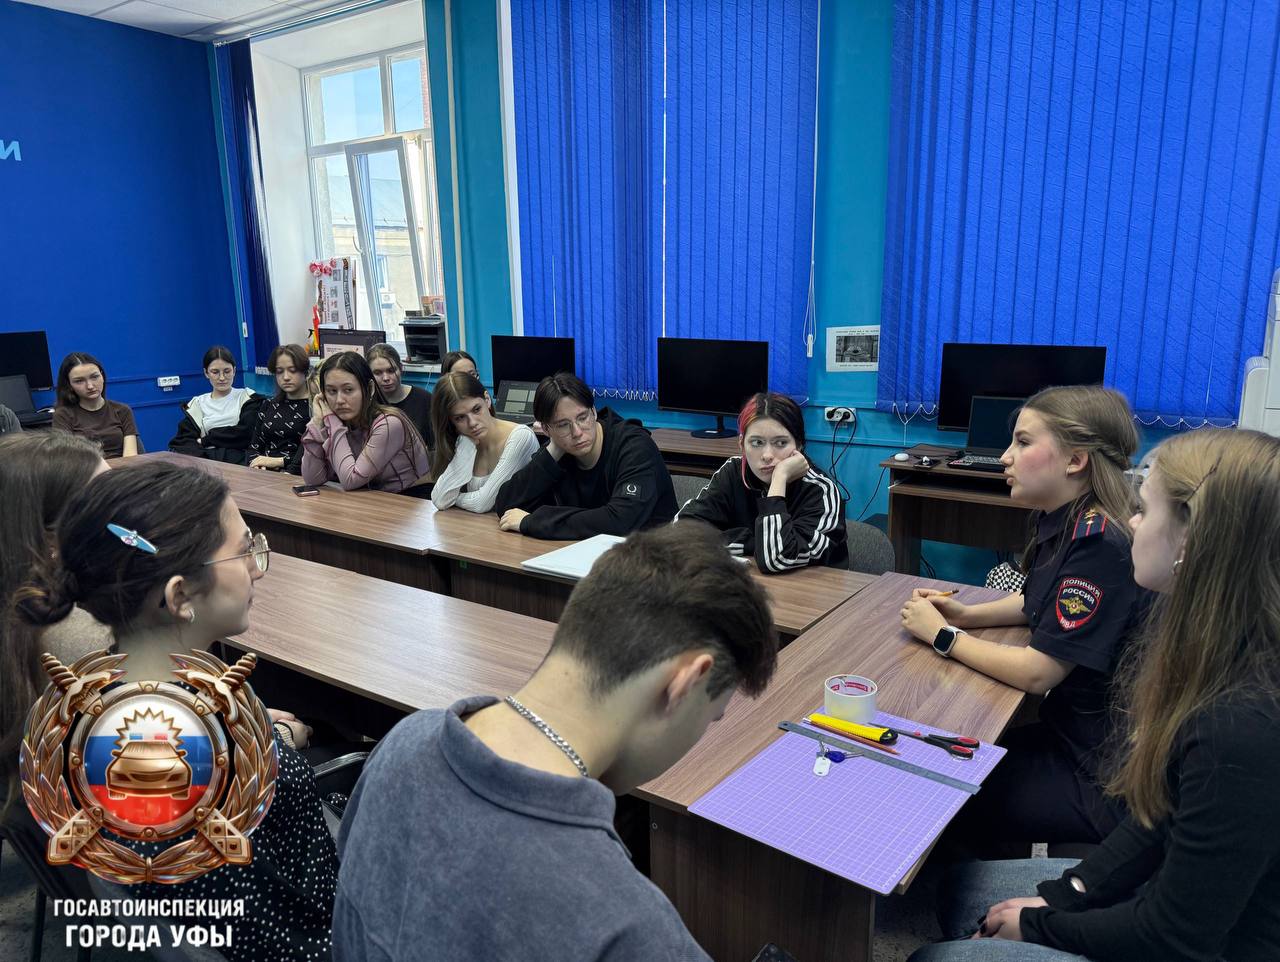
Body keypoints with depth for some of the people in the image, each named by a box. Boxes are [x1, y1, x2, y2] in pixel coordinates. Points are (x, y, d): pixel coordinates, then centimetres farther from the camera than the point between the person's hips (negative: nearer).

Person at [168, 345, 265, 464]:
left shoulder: (247, 398, 13)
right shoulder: (197, 404, 21)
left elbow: (246, 433, -2)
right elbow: (184, 442, 8)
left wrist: (205, 440, 2)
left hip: (239, 459, -3)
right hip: (206, 461, 3)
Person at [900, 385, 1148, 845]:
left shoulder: (1100, 546, -28)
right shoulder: (1065, 521, 0)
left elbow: (1036, 672, -25)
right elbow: (1038, 601, 19)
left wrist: (943, 635, -12)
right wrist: (966, 614, 2)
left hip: (1102, 775, -8)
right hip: (1072, 732, 8)